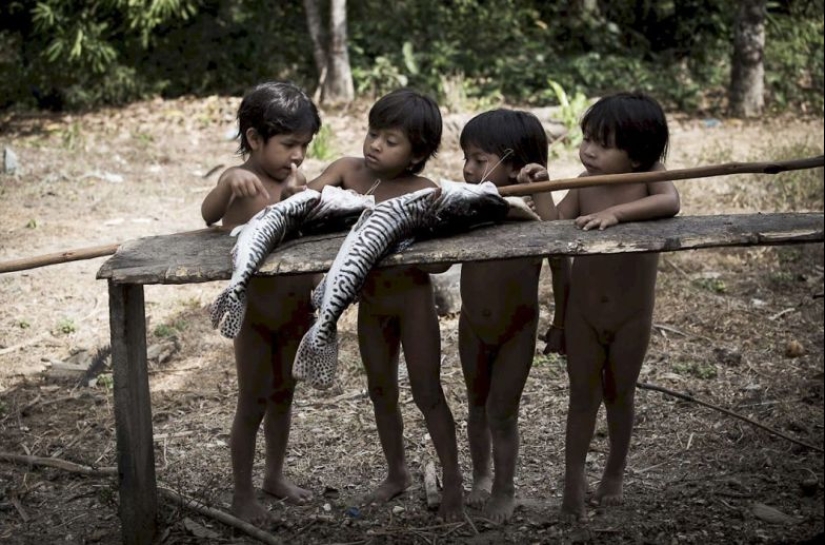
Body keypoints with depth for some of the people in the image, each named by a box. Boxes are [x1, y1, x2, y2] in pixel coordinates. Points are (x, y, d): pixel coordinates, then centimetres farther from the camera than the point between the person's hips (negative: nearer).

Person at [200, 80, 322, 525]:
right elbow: (209, 214, -38)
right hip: (254, 311, -6)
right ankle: (242, 494, 16)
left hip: (297, 308, 6)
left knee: (283, 394, 18)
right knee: (252, 403, 3)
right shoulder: (240, 183, -18)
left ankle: (275, 475, 35)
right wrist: (229, 182, -58)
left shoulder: (298, 180, 1)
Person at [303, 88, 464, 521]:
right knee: (381, 392, 17)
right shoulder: (347, 170, -9)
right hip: (370, 300, 5)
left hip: (413, 298, -5)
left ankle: (452, 481, 16)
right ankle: (397, 473, 34)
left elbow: (440, 262, -21)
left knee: (427, 393, 1)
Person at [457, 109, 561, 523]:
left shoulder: (530, 210, -19)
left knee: (501, 412, 2)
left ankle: (504, 490, 24)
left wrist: (541, 191, -38)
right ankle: (481, 477, 41)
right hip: (472, 326, 4)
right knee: (478, 406, 20)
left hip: (517, 330, -4)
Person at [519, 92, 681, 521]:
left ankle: (615, 474, 35)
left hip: (631, 314, -1)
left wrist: (615, 212, -45)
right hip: (583, 311, 1)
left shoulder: (649, 176, -15)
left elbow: (670, 203, -36)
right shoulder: (584, 183, -7)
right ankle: (573, 482, 18)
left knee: (620, 396, 16)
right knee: (583, 397, 8)